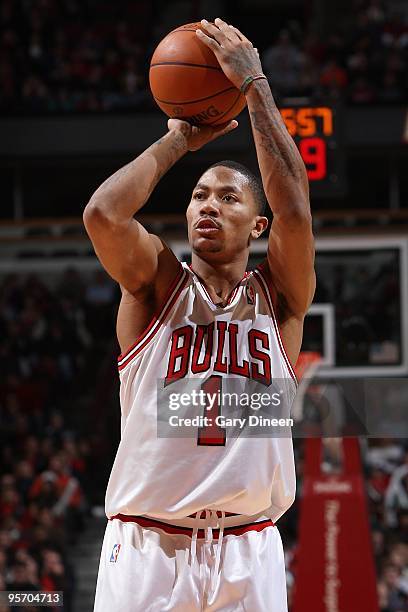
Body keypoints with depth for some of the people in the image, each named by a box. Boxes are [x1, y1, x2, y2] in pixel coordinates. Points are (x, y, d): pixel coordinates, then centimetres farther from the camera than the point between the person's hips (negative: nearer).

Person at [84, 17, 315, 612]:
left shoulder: (277, 297, 8)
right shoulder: (158, 287, 7)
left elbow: (295, 209, -10)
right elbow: (102, 212, -12)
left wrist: (254, 84, -8)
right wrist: (178, 141, -1)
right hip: (145, 546, -1)